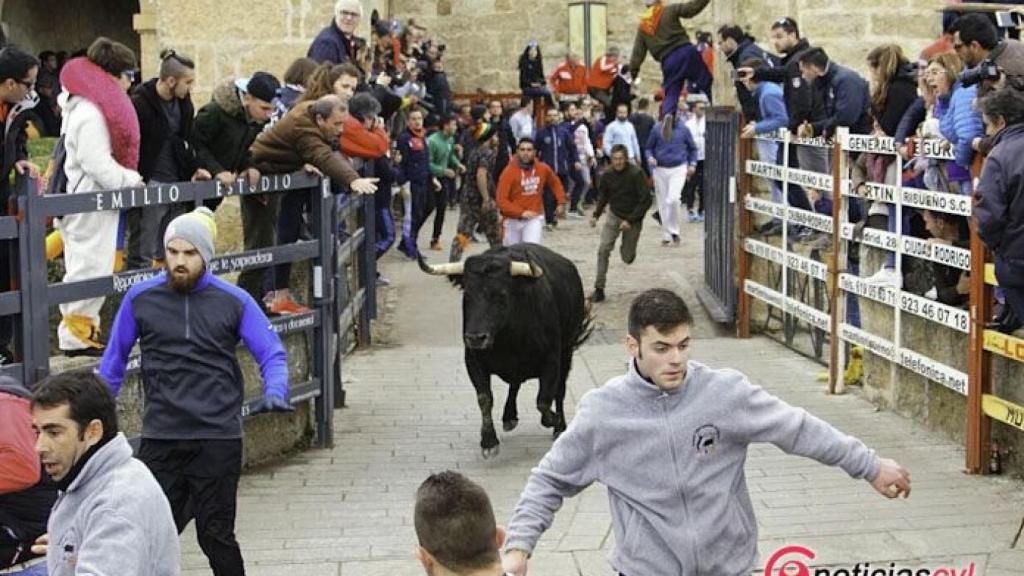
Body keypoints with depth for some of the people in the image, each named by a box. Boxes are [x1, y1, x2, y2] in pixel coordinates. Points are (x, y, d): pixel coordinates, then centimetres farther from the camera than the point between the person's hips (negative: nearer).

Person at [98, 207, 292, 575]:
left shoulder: (234, 302, 0)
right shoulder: (140, 298, 3)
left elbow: (272, 354, 1)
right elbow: (115, 358, 13)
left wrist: (274, 393, -18)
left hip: (218, 439, -1)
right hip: (160, 439, 1)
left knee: (216, 535, 4)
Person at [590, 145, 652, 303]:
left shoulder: (636, 174, -19)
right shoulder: (608, 174, -6)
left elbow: (646, 200, -18)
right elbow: (603, 196, 10)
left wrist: (630, 220, -21)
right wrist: (596, 215, -2)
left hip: (633, 220, -3)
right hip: (614, 216, 3)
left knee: (628, 258, 5)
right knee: (603, 250, -14)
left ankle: (626, 248, 43)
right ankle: (599, 289, -8)